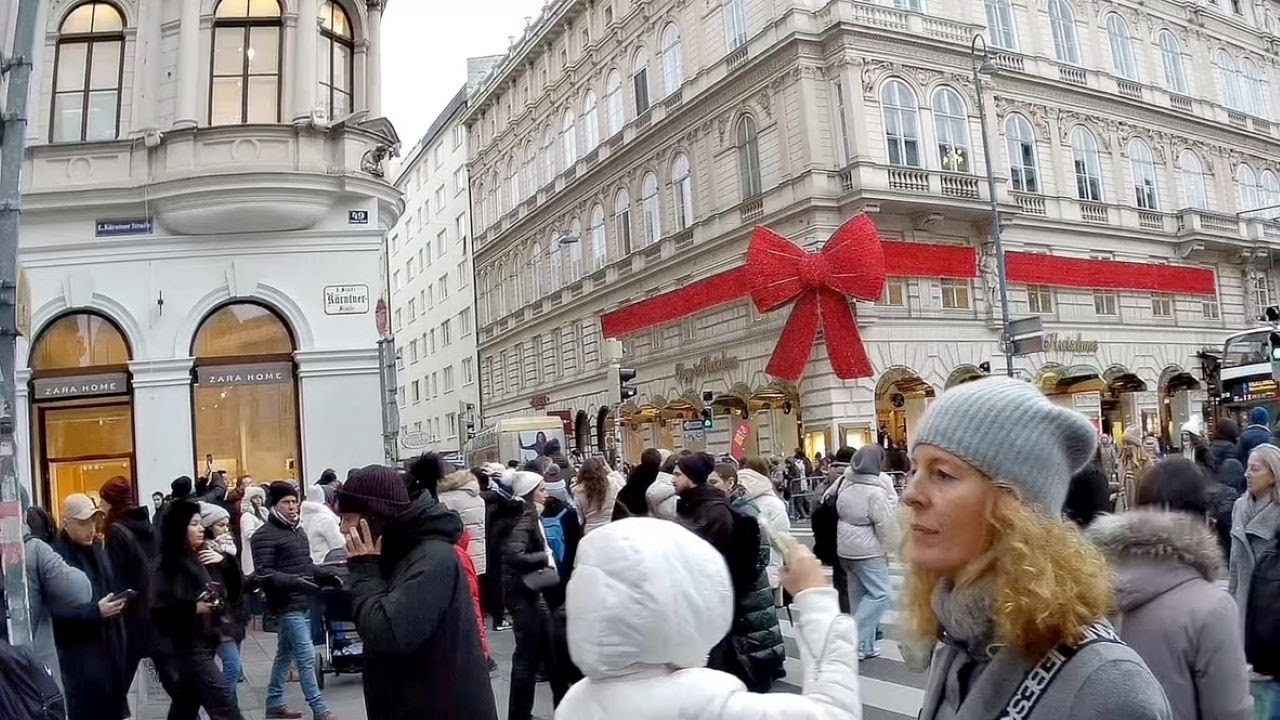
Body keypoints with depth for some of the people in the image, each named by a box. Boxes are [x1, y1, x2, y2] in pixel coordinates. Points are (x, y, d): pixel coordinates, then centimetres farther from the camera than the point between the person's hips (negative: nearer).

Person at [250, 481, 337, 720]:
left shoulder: (298, 531, 15)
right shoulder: (265, 535, -12)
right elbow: (263, 573, -20)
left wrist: (327, 575, 6)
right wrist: (294, 581, -30)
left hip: (302, 602, 9)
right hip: (287, 604, -9)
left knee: (285, 654, 18)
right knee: (307, 657, -7)